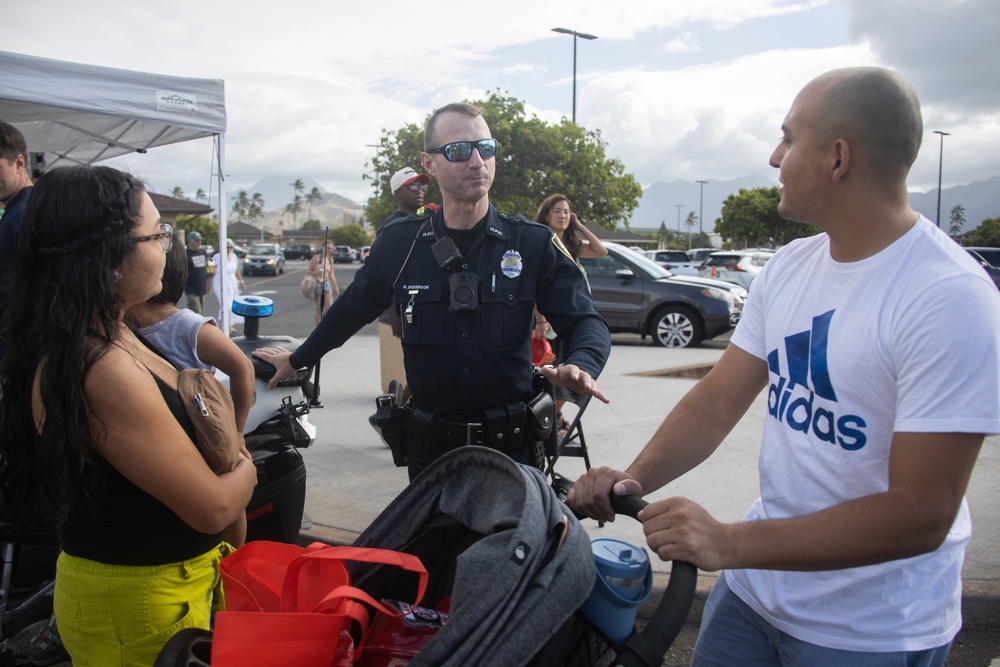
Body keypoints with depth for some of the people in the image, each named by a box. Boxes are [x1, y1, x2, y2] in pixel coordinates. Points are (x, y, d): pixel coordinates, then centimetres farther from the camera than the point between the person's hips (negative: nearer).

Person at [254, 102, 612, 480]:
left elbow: (585, 321, -4)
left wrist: (579, 366, -27)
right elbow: (353, 308, 16)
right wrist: (297, 360, 25)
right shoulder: (399, 243, 1)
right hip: (430, 449, 1)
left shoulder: (532, 243, -3)